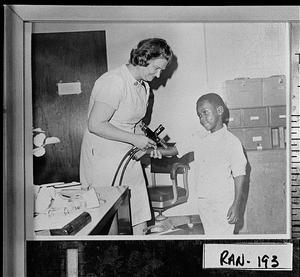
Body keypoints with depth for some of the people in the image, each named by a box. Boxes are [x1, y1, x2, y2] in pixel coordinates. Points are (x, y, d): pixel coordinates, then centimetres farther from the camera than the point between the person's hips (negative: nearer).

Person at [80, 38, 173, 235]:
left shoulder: (144, 86, 10)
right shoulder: (114, 82, -19)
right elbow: (96, 125, -25)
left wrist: (149, 142, 2)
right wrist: (134, 139, -21)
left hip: (129, 157, 9)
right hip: (104, 158, -8)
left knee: (139, 222, 7)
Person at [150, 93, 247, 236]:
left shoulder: (231, 141, -12)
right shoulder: (198, 138, 6)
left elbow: (239, 175, -12)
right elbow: (175, 149, 6)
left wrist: (237, 204, -14)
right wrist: (157, 151, -15)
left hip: (224, 203, -6)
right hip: (203, 202, 6)